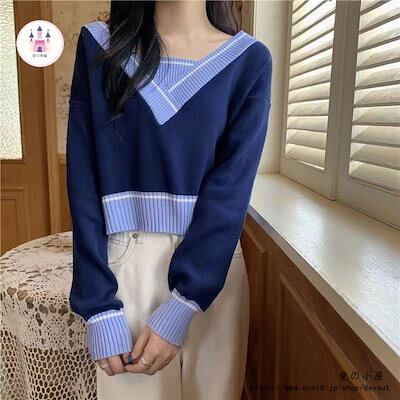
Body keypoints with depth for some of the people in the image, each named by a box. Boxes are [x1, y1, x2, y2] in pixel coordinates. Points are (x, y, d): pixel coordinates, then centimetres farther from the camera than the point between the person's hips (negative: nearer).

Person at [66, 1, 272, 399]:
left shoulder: (249, 60, -2)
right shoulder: (99, 45, 0)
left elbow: (231, 187, -11)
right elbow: (83, 181, -6)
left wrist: (182, 305, -16)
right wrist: (100, 308, -10)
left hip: (211, 267, 1)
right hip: (125, 264, 0)